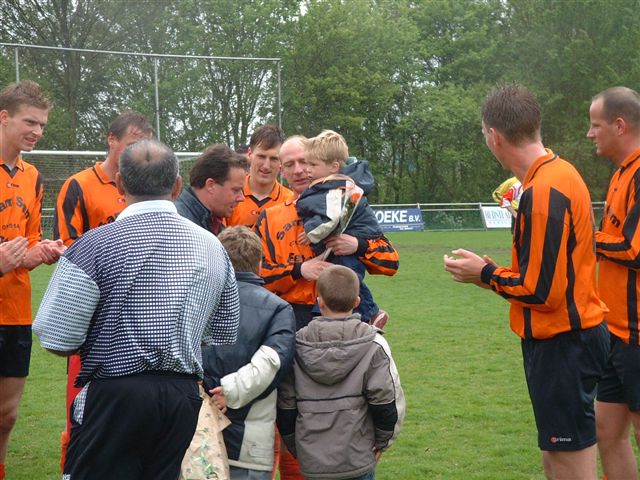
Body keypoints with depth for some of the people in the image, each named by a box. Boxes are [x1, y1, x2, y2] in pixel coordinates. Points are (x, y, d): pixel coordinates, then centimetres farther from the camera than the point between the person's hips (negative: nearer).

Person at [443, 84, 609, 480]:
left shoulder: (543, 191, -21)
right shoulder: (560, 173, 8)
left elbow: (541, 290, -21)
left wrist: (486, 274, -6)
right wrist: (491, 272, 7)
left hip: (561, 343, -10)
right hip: (572, 334, 10)